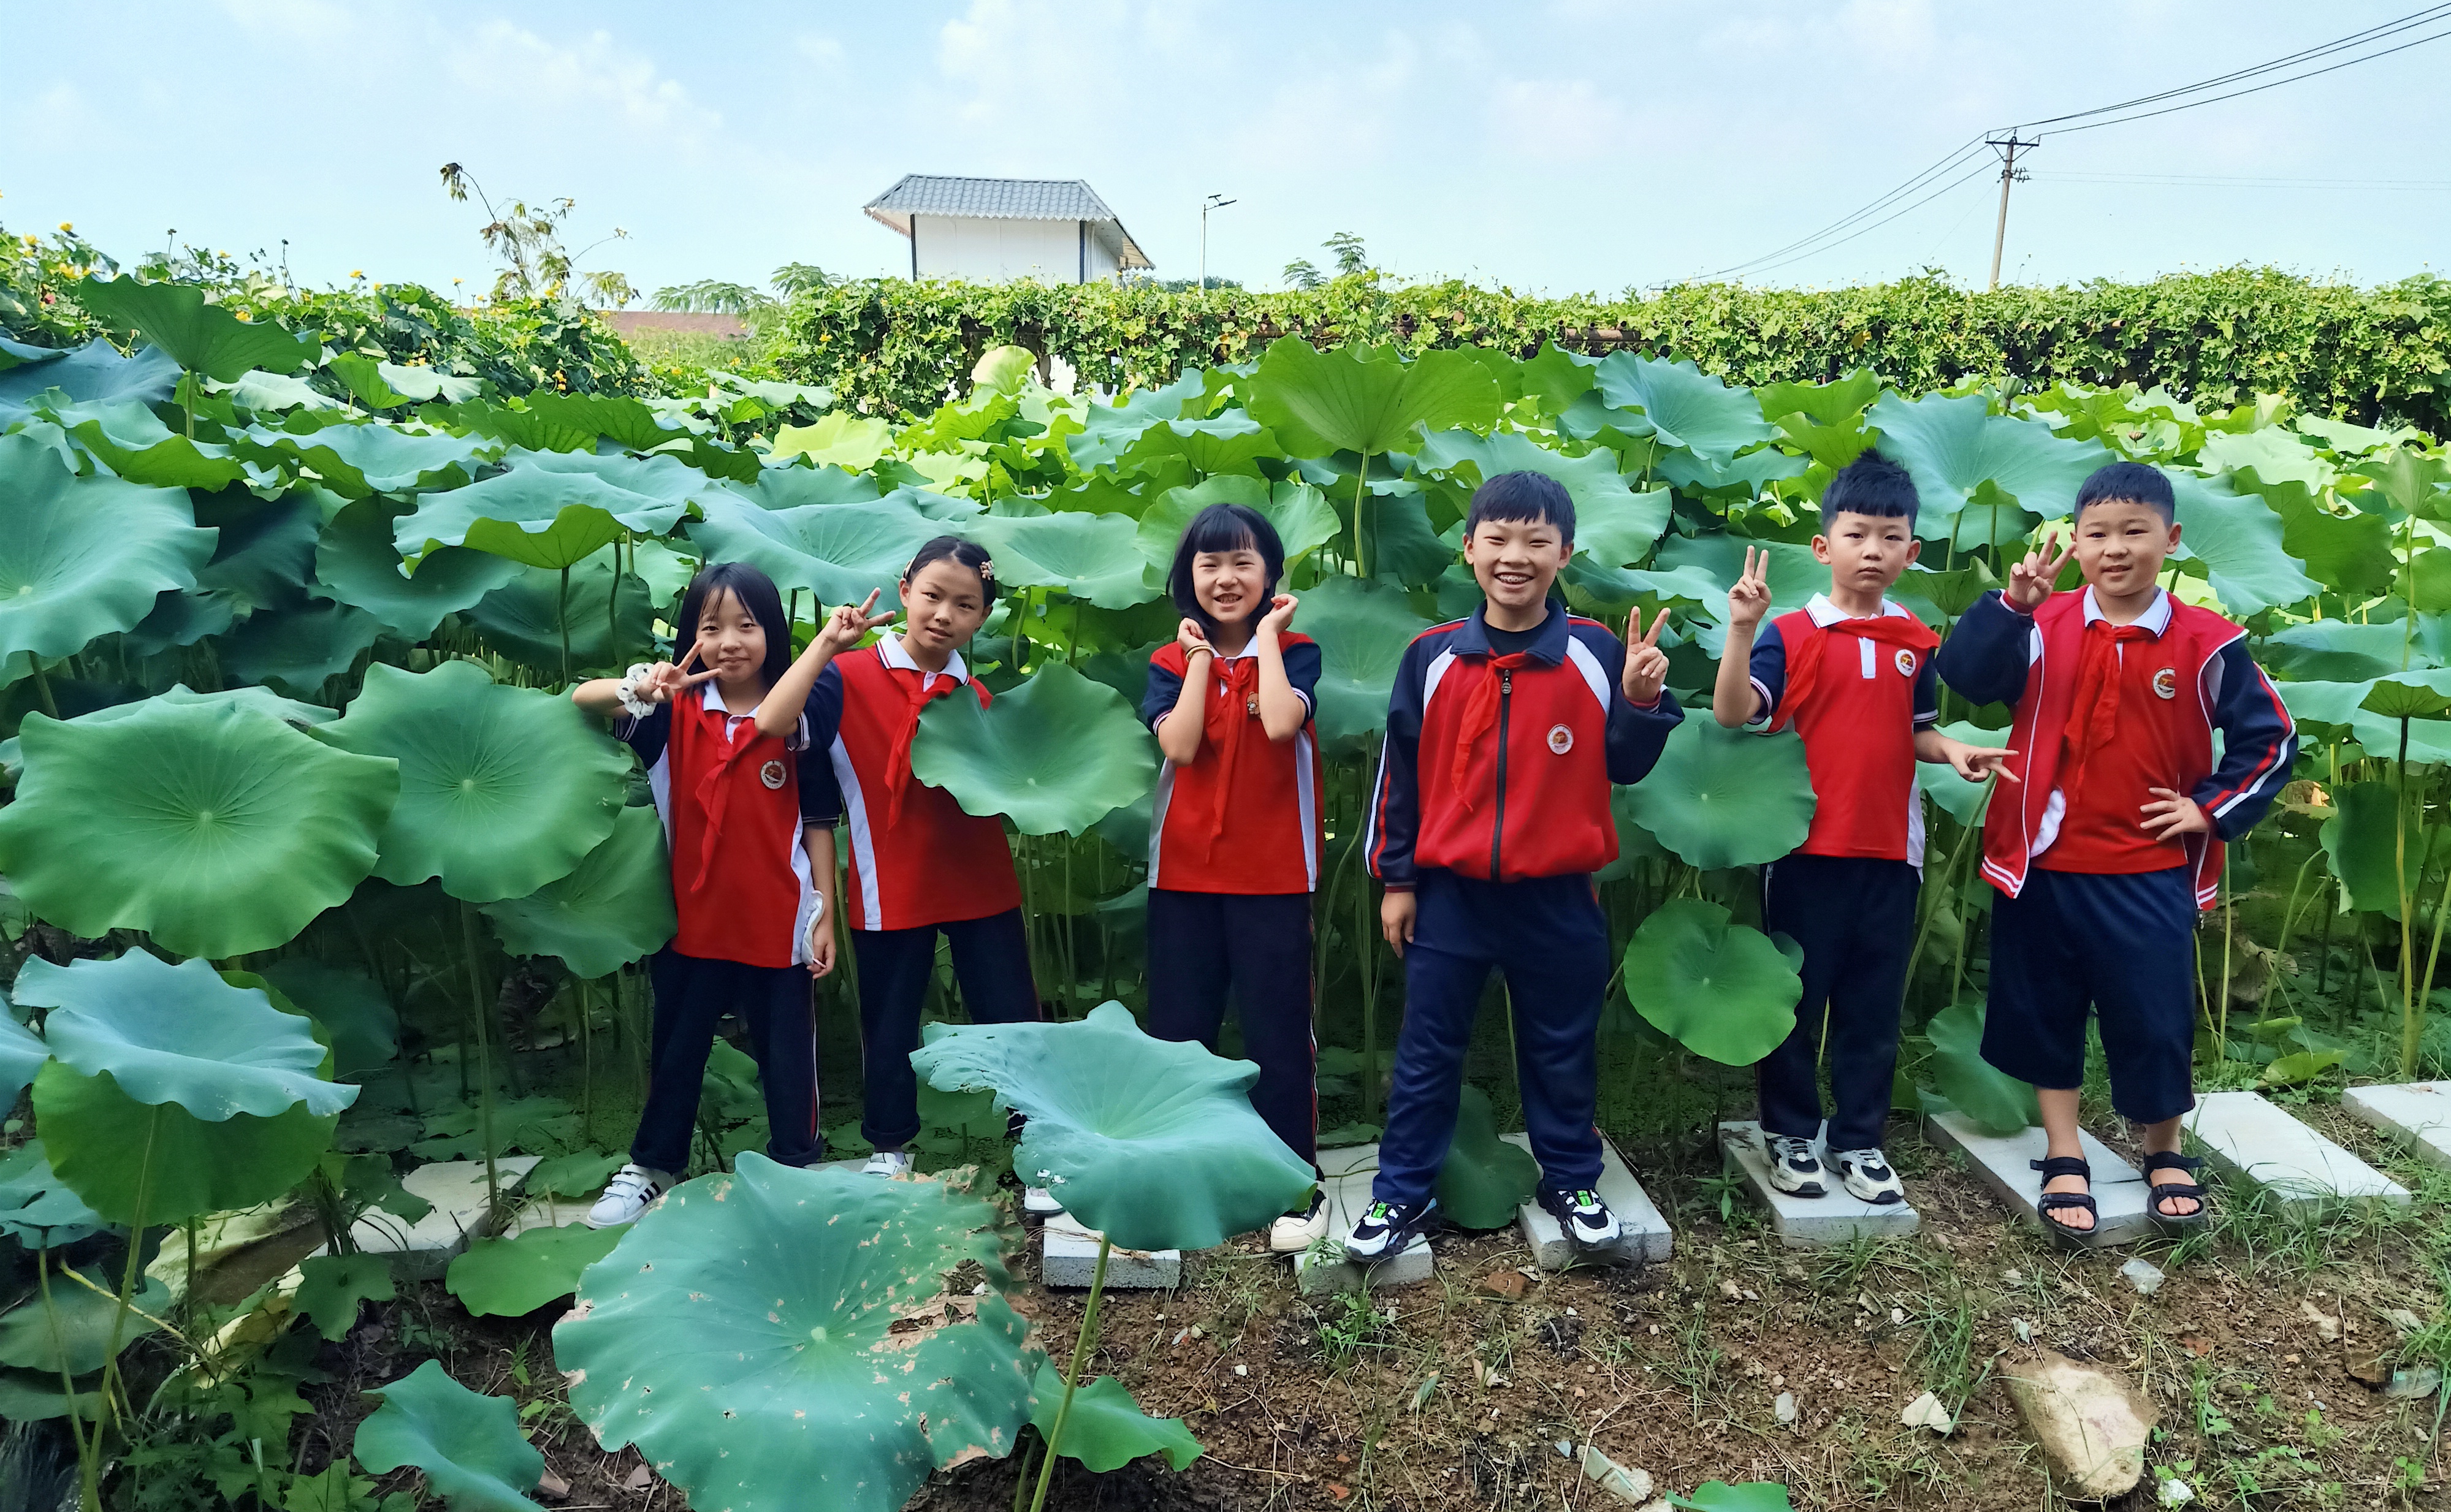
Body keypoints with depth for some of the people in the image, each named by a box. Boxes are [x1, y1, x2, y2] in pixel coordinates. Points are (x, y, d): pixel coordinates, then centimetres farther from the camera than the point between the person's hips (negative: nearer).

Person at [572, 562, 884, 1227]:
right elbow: (581, 698, -14)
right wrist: (637, 686, -34)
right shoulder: (675, 712, -3)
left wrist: (825, 917, -8)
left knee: (787, 1052, 12)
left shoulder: (798, 719, -6)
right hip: (695, 919, 2)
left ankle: (798, 1164, 31)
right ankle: (651, 1166, 37)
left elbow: (817, 823, -6)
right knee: (676, 1048, 18)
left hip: (777, 922, -2)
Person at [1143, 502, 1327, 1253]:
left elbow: (1280, 724, -21)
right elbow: (1180, 746, -13)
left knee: (1279, 1033, 3)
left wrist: (1266, 634, -11)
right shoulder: (1170, 662, 5)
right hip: (1184, 873, 3)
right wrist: (1201, 654, -8)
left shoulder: (1294, 652, -1)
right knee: (1177, 1031, 11)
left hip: (1274, 876, -2)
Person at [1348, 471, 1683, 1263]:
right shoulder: (1432, 656, -2)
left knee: (1563, 1049, 14)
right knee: (1427, 1051, 9)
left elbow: (1624, 766, 2)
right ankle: (1403, 1193, 22)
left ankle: (1571, 1181, 33)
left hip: (1558, 896, 0)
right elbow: (1399, 773, 2)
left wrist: (1643, 699, -16)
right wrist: (1396, 879, 3)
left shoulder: (1596, 653, -3)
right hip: (1449, 894, 0)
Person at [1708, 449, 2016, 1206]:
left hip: (1890, 851, 4)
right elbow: (1734, 714, -18)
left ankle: (1860, 1139, 26)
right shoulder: (1791, 635, -7)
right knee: (1796, 996, 8)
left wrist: (1954, 751, -4)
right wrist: (1741, 627, -29)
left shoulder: (1914, 642, 7)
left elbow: (1917, 729, 17)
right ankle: (1788, 1132, 24)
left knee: (1874, 1005, 12)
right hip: (1807, 846, -4)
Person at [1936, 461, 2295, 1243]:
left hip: (2150, 871, 0)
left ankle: (2165, 1153, 32)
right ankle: (2064, 1159, 25)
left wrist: (2211, 808, -1)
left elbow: (2269, 737, 6)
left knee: (2155, 1017, 7)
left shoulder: (2207, 642, -3)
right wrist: (2013, 604, -33)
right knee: (2045, 1011, 9)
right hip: (2043, 863, 1)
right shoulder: (2045, 627, -4)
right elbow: (1966, 675, -21)